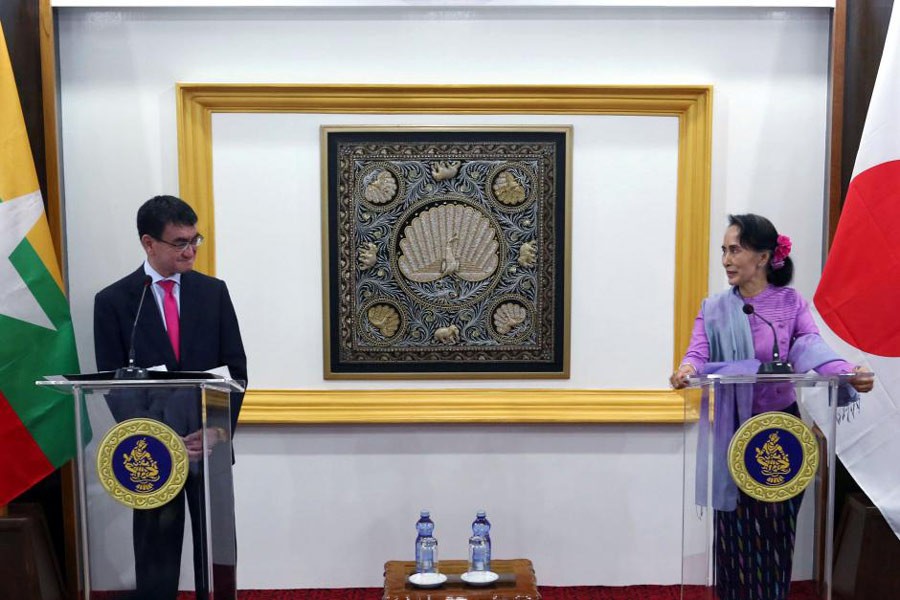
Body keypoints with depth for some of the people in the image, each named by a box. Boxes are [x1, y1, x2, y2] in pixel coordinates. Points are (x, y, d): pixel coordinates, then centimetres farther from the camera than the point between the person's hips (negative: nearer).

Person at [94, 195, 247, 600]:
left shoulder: (213, 292, 4)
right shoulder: (113, 301, -2)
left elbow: (235, 369, 3)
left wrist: (218, 429, -10)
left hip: (210, 443, 2)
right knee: (157, 554, 8)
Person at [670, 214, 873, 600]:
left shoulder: (791, 303, -1)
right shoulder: (714, 309, 2)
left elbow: (811, 349, -17)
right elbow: (698, 353, -12)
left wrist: (848, 373, -38)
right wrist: (687, 369, -36)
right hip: (730, 432, 1)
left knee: (775, 531, 7)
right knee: (734, 529, 6)